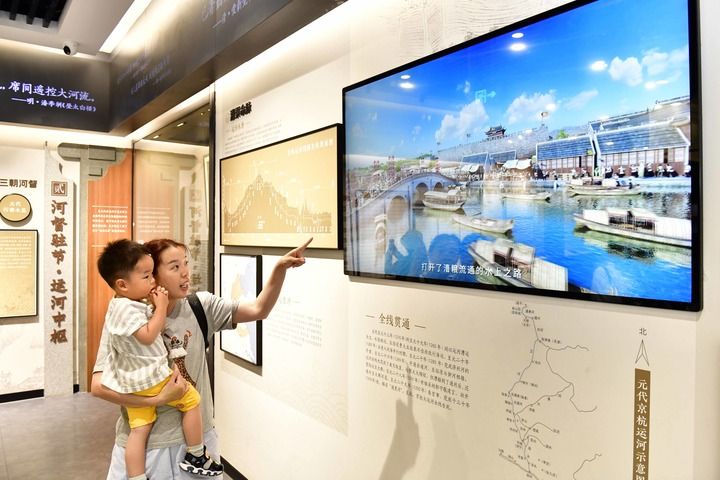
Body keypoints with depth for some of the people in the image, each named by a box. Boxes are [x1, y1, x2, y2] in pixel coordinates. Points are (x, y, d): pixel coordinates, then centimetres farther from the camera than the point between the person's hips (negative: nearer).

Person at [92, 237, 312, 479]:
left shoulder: (200, 307, -5)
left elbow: (258, 309, -13)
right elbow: (99, 385, -18)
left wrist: (280, 268, -26)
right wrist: (158, 398, -22)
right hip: (143, 445, -2)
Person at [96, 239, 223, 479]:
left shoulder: (120, 305, 12)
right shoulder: (127, 308, -22)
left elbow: (148, 326, 19)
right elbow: (148, 335, -26)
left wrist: (154, 306, 6)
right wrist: (161, 307, -19)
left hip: (132, 381, 10)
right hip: (151, 376, -10)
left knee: (139, 430, 10)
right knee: (192, 400, 3)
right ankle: (196, 457, 14)